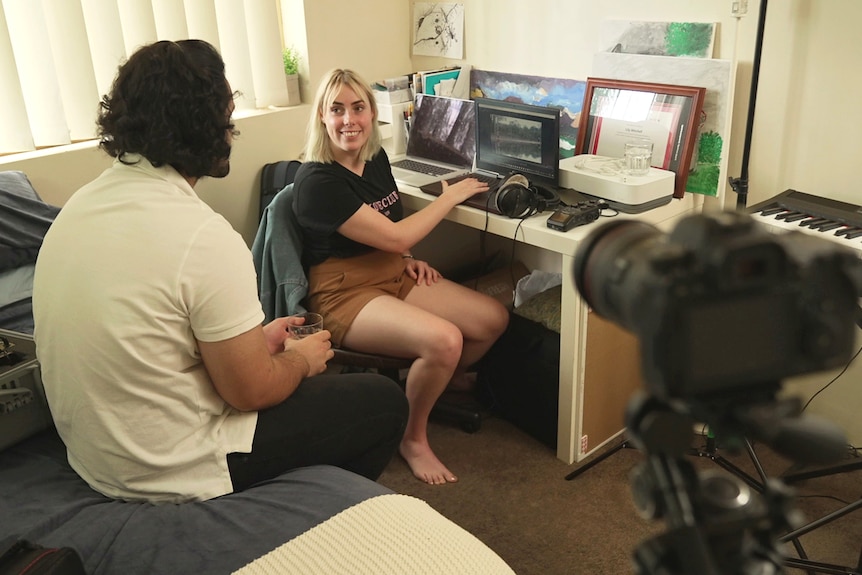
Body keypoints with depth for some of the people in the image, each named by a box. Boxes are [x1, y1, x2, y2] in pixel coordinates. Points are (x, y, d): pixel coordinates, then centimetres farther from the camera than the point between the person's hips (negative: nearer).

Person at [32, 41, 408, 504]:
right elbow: (251, 392, -20)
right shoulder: (203, 236, -28)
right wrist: (300, 358, 1)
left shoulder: (82, 203, -1)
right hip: (171, 474, -8)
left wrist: (255, 340, 12)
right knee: (385, 402, 5)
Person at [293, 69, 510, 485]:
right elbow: (394, 236, -20)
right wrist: (452, 196, -10)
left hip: (393, 275, 8)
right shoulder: (317, 181, -19)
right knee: (444, 339, -31)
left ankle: (444, 379, 24)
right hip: (344, 294, -8)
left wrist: (409, 260, 4)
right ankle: (412, 439, -4)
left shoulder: (376, 158, 6)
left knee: (493, 317, -5)